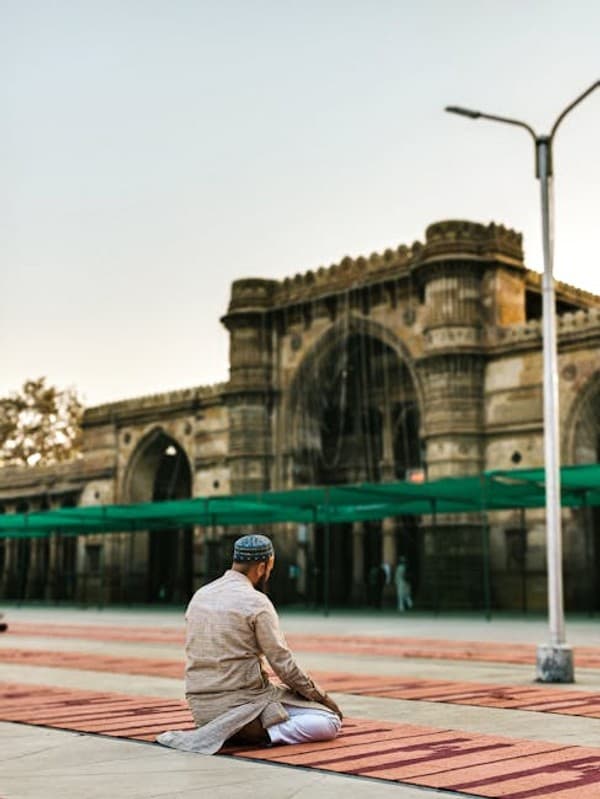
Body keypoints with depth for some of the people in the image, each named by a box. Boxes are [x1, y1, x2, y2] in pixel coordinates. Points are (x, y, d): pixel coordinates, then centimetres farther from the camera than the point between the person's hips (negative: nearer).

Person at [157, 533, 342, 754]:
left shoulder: (199, 595, 8)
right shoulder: (256, 602, -13)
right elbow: (283, 664, -12)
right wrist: (320, 696, 2)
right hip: (240, 702, -8)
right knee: (330, 721, -2)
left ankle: (219, 730, 13)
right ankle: (264, 734, -17)